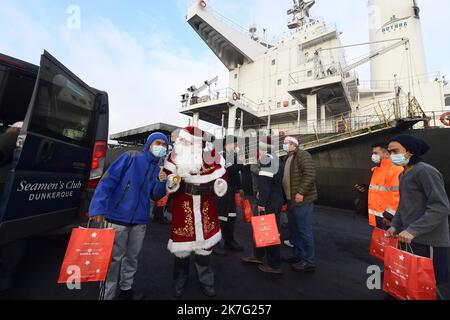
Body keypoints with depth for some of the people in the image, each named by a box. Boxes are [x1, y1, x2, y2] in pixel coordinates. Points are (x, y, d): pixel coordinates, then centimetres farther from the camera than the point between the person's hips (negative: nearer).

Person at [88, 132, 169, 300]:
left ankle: (126, 289, 38)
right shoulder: (131, 157, -6)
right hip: (118, 217, -5)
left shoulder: (157, 169, 10)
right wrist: (98, 207, -21)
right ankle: (108, 294, 27)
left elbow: (155, 196, 9)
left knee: (133, 257, 18)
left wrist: (161, 182, -11)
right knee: (115, 257, 7)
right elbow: (109, 179, -13)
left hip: (140, 220, 6)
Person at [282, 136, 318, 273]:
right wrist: (287, 198, 18)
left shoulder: (302, 154, -10)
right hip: (291, 200, 9)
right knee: (294, 229, 17)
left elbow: (310, 174, -21)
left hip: (302, 200, -9)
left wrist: (301, 192, -23)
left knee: (304, 230, 0)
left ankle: (309, 262, 13)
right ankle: (298, 255, 32)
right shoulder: (289, 158, 18)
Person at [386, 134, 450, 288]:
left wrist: (412, 230, -25)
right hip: (412, 238, 8)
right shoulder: (403, 175, 12)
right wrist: (395, 225, 8)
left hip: (429, 243, -8)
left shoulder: (425, 171, -15)